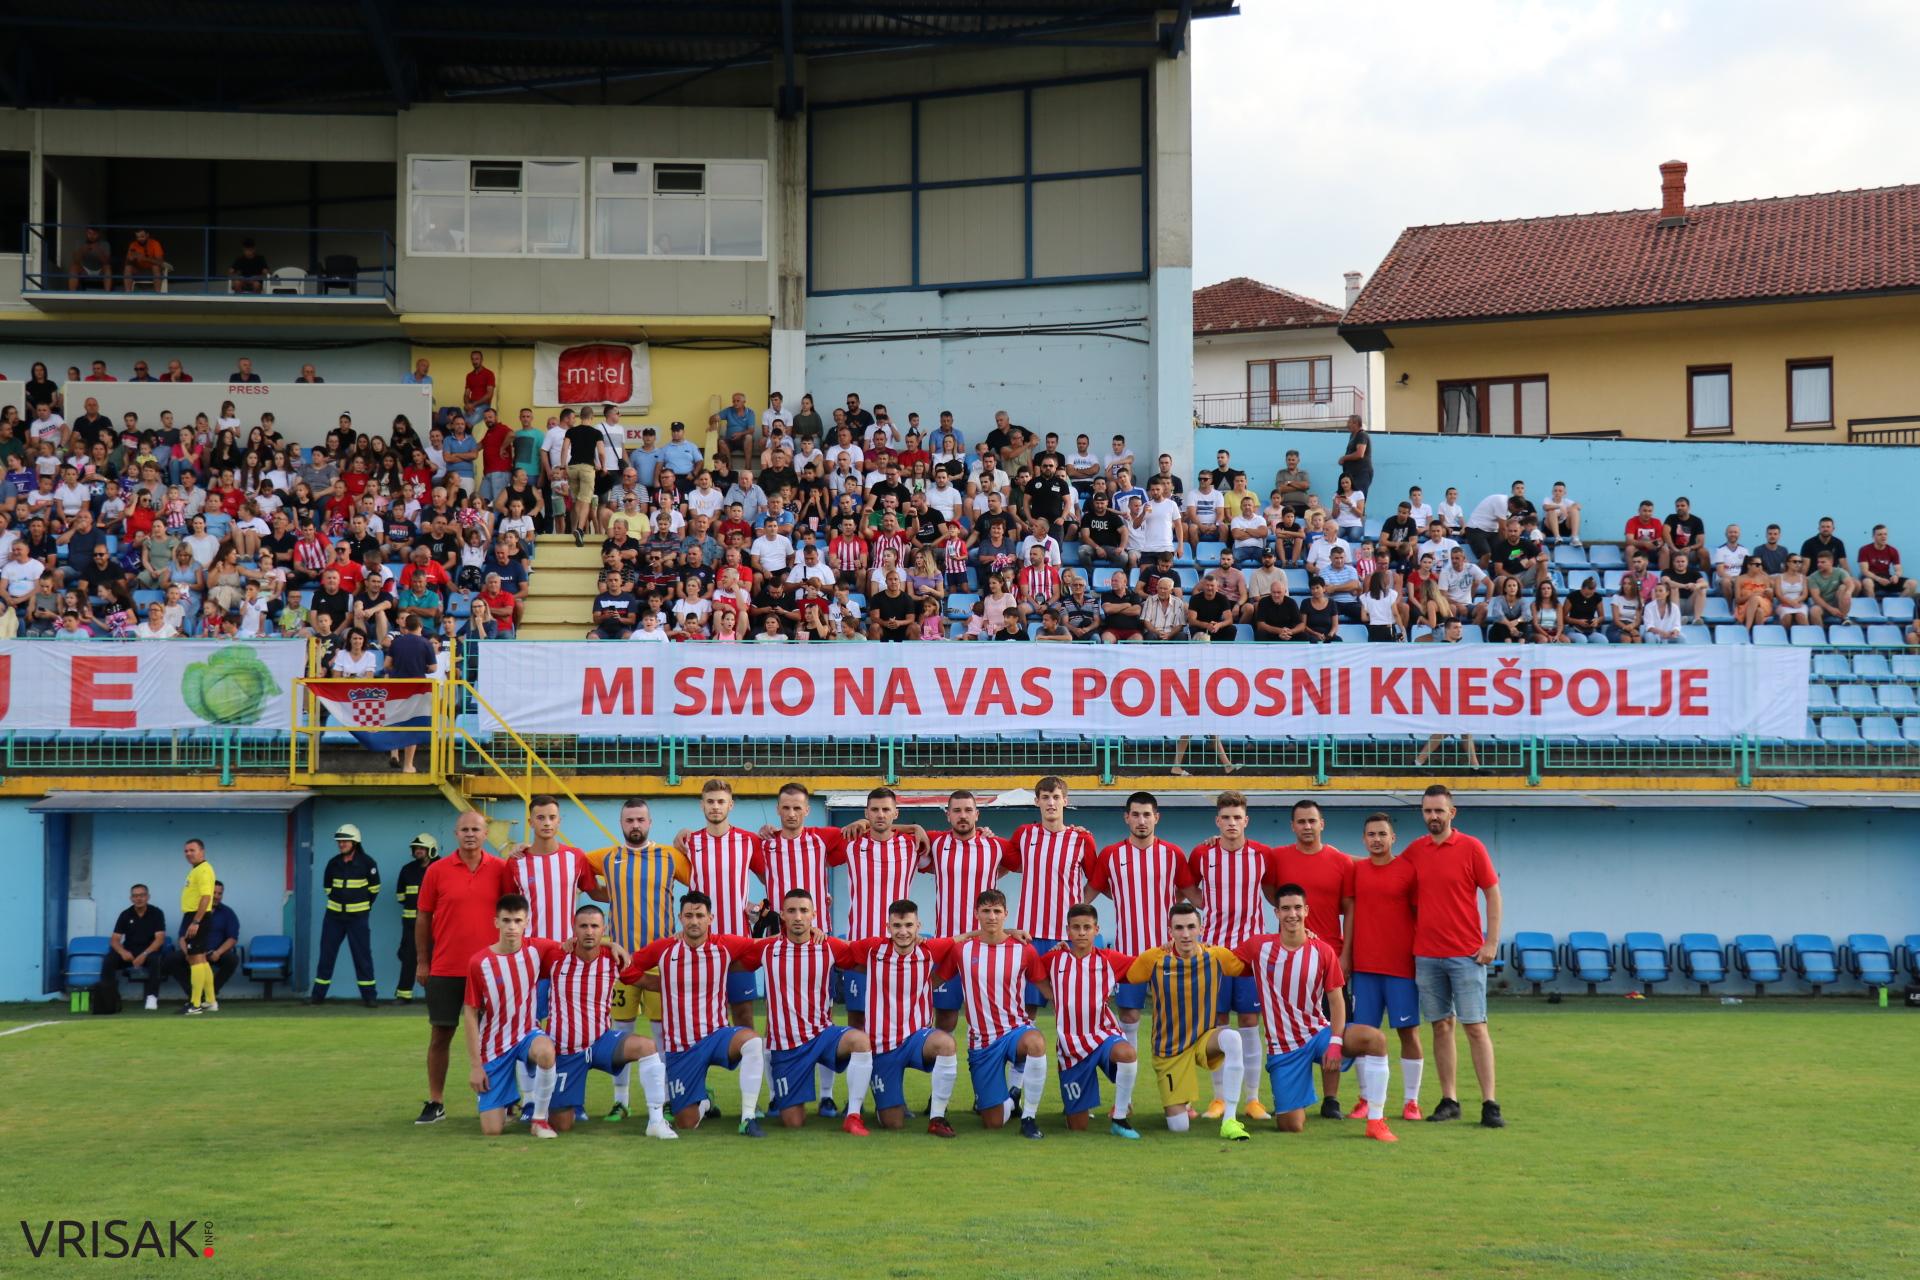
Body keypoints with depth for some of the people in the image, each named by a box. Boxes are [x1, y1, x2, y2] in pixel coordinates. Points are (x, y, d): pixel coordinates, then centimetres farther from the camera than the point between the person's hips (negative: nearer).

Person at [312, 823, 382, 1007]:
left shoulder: (366, 863, -8)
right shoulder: (333, 863, 2)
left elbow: (374, 888, 3)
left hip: (358, 916, -3)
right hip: (334, 915, 3)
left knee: (362, 954, -2)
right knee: (327, 952, 4)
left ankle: (369, 994, 3)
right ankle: (318, 993, 10)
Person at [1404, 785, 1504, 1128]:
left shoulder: (1471, 848, -3)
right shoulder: (1413, 852, 8)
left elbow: (1493, 894, -2)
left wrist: (1492, 942, -8)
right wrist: (1408, 938, 7)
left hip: (1467, 954, -3)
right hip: (1426, 955, 4)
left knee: (1475, 1026, -4)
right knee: (1441, 1026, 6)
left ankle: (1489, 1104, -4)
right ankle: (1449, 1101, 11)